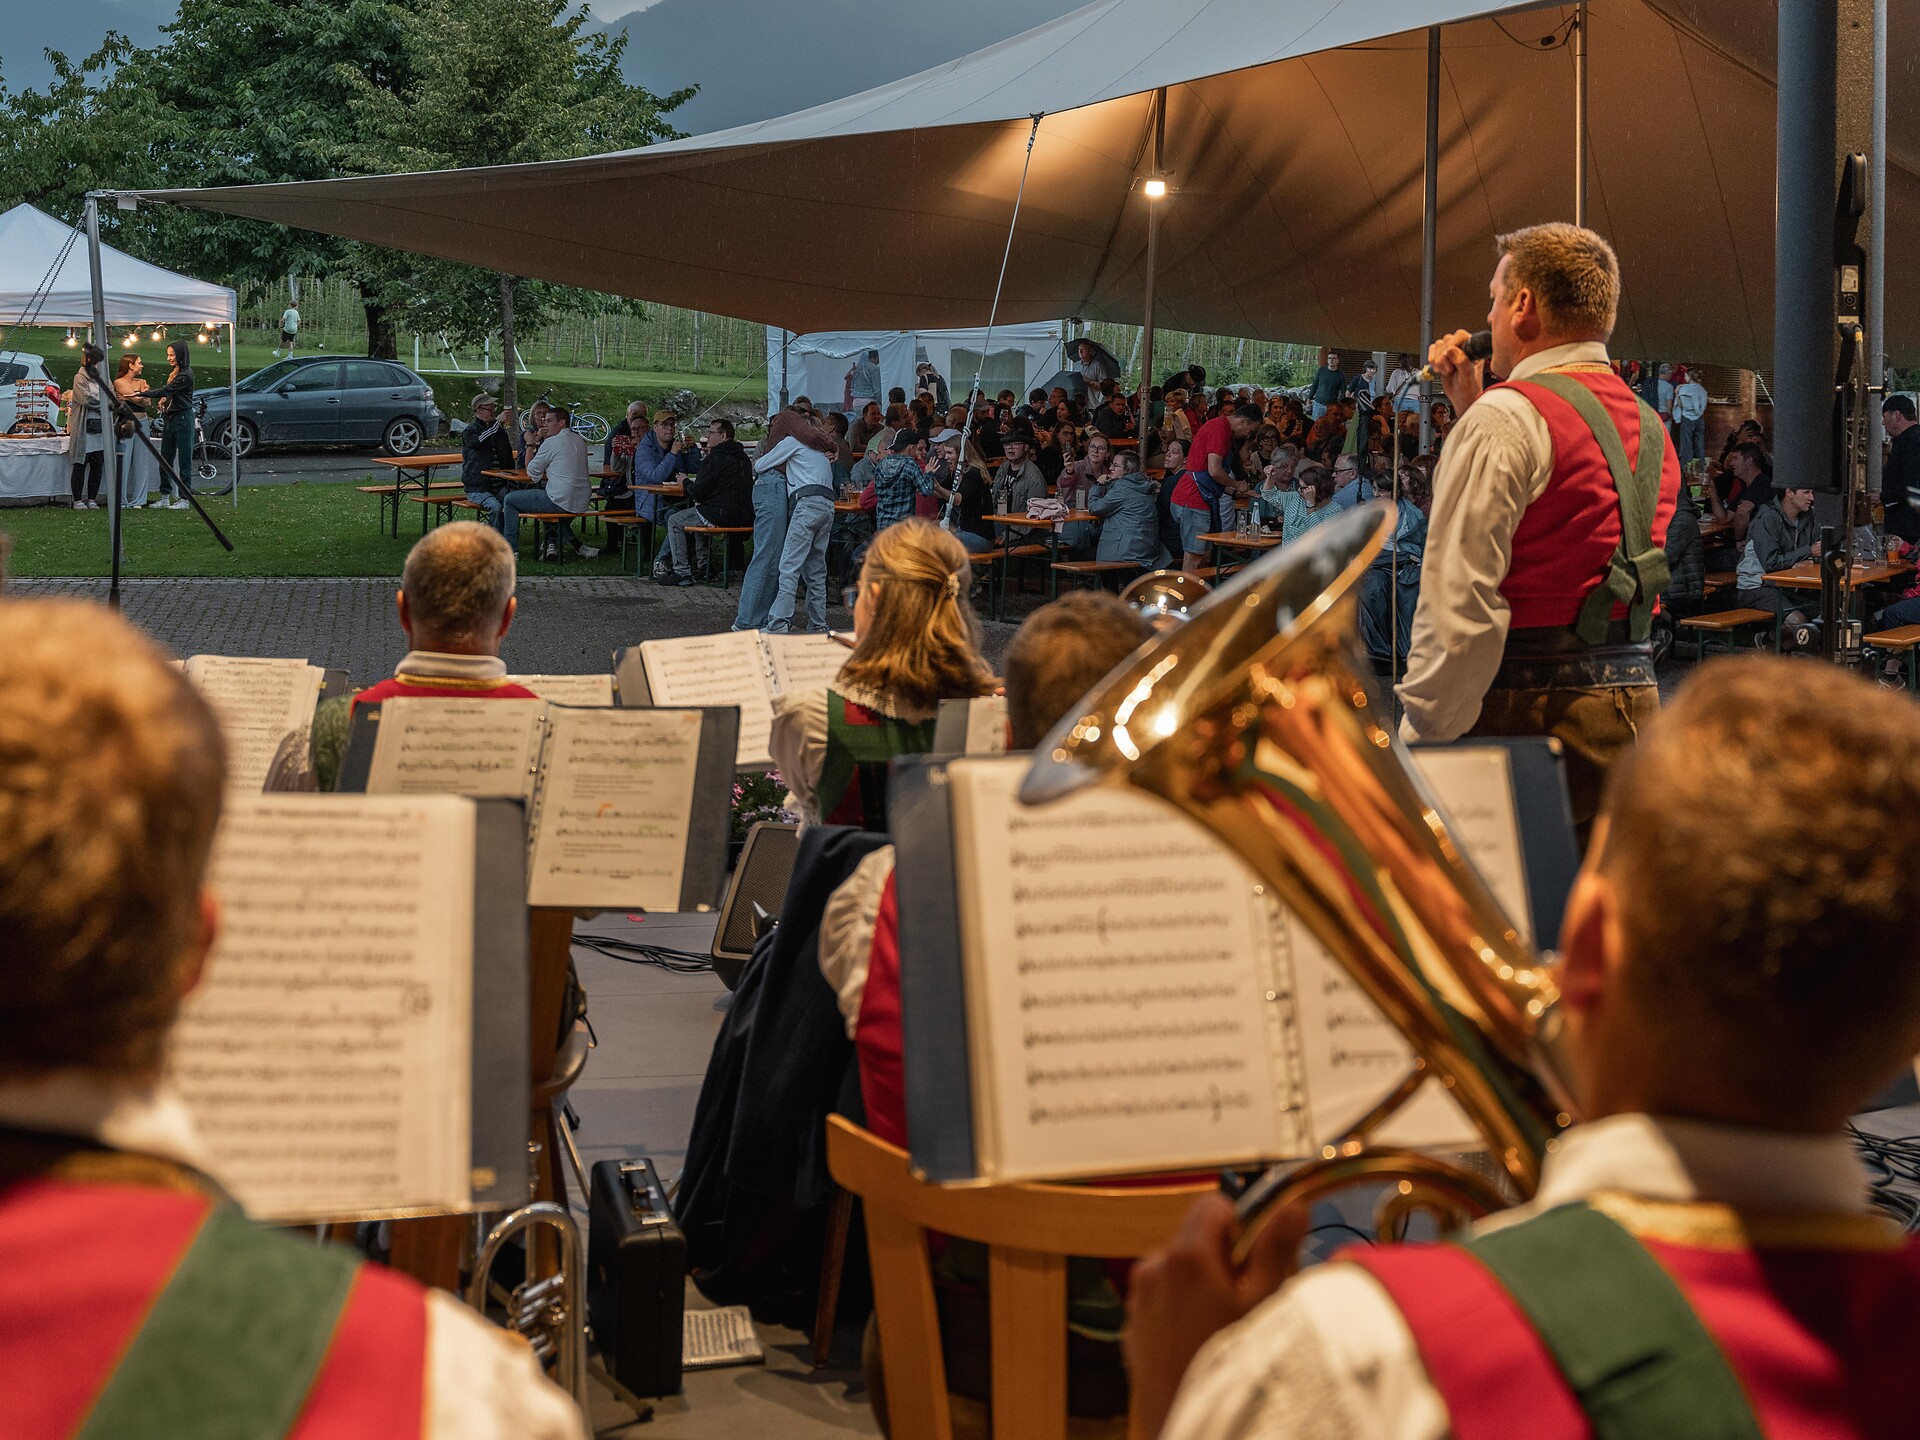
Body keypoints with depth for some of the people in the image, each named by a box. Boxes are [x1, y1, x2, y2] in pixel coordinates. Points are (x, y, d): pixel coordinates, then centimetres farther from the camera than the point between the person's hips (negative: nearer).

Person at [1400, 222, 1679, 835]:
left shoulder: (1508, 416, -10)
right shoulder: (1648, 424, 17)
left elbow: (1460, 601, -17)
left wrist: (1420, 738, -13)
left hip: (1529, 709, -8)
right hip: (1633, 698, 8)